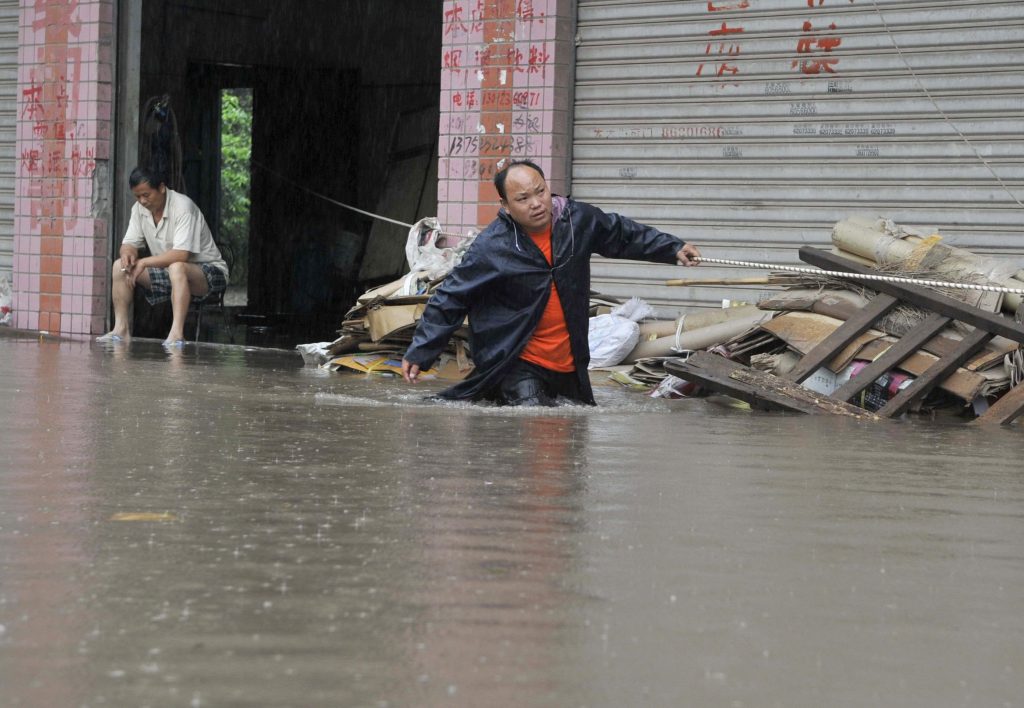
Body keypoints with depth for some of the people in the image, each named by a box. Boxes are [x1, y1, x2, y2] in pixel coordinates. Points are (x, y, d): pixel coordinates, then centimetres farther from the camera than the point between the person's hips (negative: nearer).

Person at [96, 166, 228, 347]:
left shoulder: (183, 207, -23)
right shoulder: (139, 209, 0)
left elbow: (181, 254, -31)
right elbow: (129, 244, 4)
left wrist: (144, 262, -29)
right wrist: (127, 254, -21)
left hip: (207, 270, -8)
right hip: (167, 272, 8)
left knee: (176, 268, -40)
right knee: (120, 266, -6)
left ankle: (177, 333, -46)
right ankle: (121, 328, -11)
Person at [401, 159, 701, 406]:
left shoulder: (578, 220, -4)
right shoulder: (491, 247, -17)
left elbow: (622, 234, 17)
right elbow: (450, 300, -10)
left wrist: (674, 249, 20)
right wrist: (420, 352, -13)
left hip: (569, 363, 6)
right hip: (517, 365, -6)